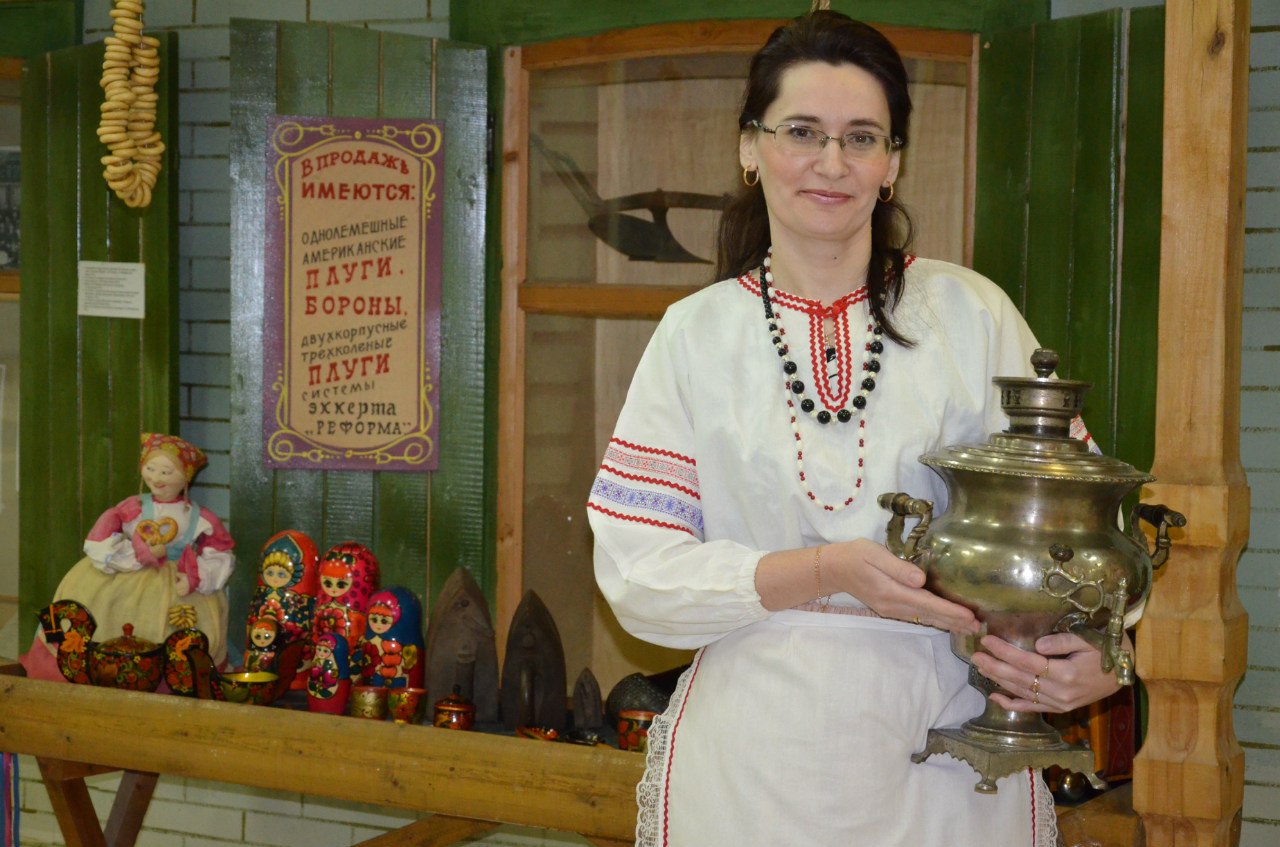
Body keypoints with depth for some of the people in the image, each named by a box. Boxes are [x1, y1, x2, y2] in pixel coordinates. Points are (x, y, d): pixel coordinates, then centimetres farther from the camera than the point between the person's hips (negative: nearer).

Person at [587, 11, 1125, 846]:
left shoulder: (972, 314, 1)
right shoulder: (697, 334, 1)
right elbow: (636, 575, -5)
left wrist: (1096, 654, -23)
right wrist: (826, 573, -19)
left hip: (951, 767, 0)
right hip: (754, 769, 0)